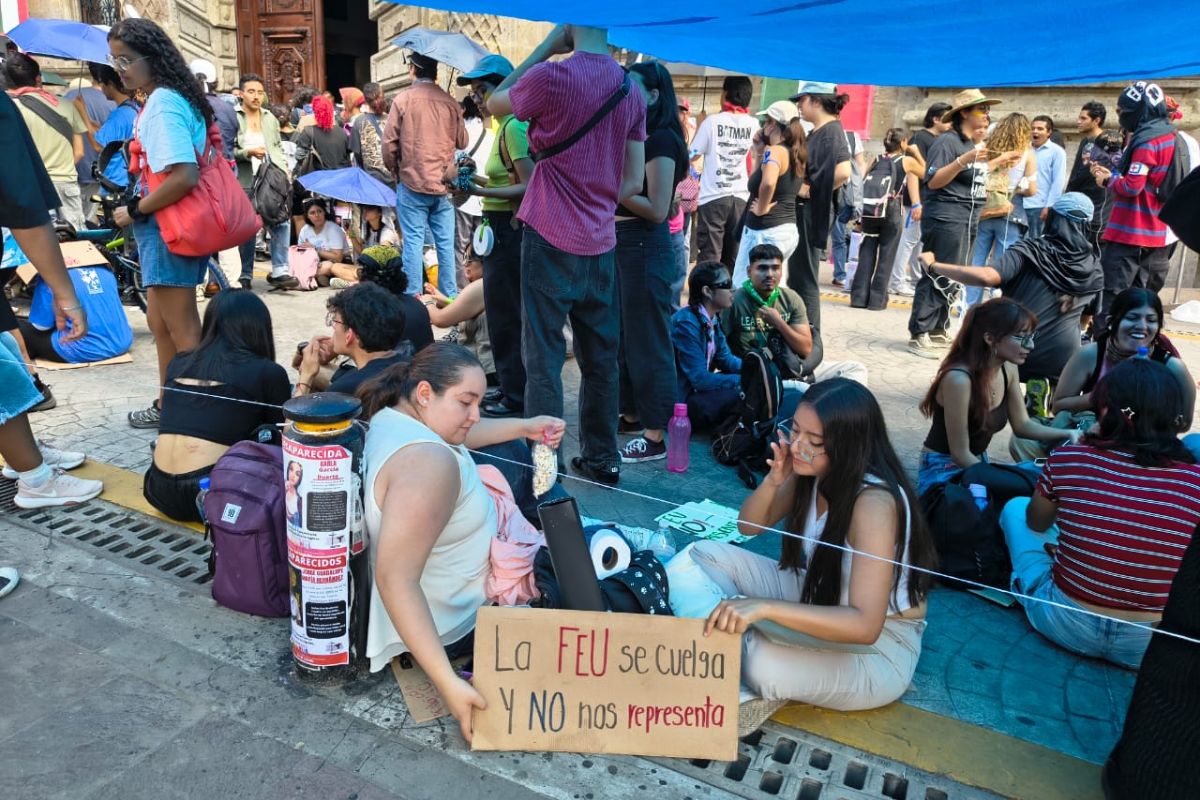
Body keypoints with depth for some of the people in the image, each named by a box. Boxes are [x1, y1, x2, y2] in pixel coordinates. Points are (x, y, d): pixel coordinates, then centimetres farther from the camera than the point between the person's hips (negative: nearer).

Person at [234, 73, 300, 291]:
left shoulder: (271, 119, 19)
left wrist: (285, 169, 7)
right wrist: (248, 152, -16)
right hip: (245, 181, -4)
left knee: (282, 222, -9)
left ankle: (279, 271, -5)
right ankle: (245, 275, 11)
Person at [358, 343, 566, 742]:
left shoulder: (391, 414, -7)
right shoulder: (427, 462, -36)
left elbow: (462, 435, 15)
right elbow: (395, 580, -41)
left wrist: (524, 427, 6)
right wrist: (449, 683, -43)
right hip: (450, 627, -9)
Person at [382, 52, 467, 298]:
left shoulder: (403, 99, -5)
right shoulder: (450, 102, 0)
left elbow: (389, 142, -4)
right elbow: (462, 141, 7)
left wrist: (395, 171, 11)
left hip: (412, 183, -2)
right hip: (443, 184, 2)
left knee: (413, 241, 1)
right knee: (445, 242, 7)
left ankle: (412, 296, 1)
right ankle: (450, 294, 11)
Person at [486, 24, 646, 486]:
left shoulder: (551, 76, -11)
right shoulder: (630, 89, 7)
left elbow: (495, 104, 9)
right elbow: (633, 182, 7)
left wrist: (545, 48, 8)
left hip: (551, 240, -5)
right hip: (600, 244, 6)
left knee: (543, 359, 0)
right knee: (600, 357, 12)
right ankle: (602, 459, 23)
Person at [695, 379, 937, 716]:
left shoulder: (875, 502, -30)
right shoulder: (812, 471, -10)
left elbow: (865, 625, -37)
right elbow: (749, 526, 2)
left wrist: (764, 606, -46)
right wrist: (773, 480, -19)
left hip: (879, 646, -6)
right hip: (819, 603, 7)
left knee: (765, 665, -35)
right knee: (707, 554, -5)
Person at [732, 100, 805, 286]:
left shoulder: (774, 151, -13)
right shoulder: (796, 153, 14)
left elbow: (768, 183, -33)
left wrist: (761, 208, -17)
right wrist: (759, 149, 15)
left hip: (766, 231, -9)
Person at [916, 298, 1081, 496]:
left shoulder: (1008, 370, -4)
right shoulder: (959, 379, -28)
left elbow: (1022, 425, 9)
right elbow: (960, 454, -22)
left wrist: (1067, 434, -6)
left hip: (977, 467, 8)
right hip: (941, 473, -8)